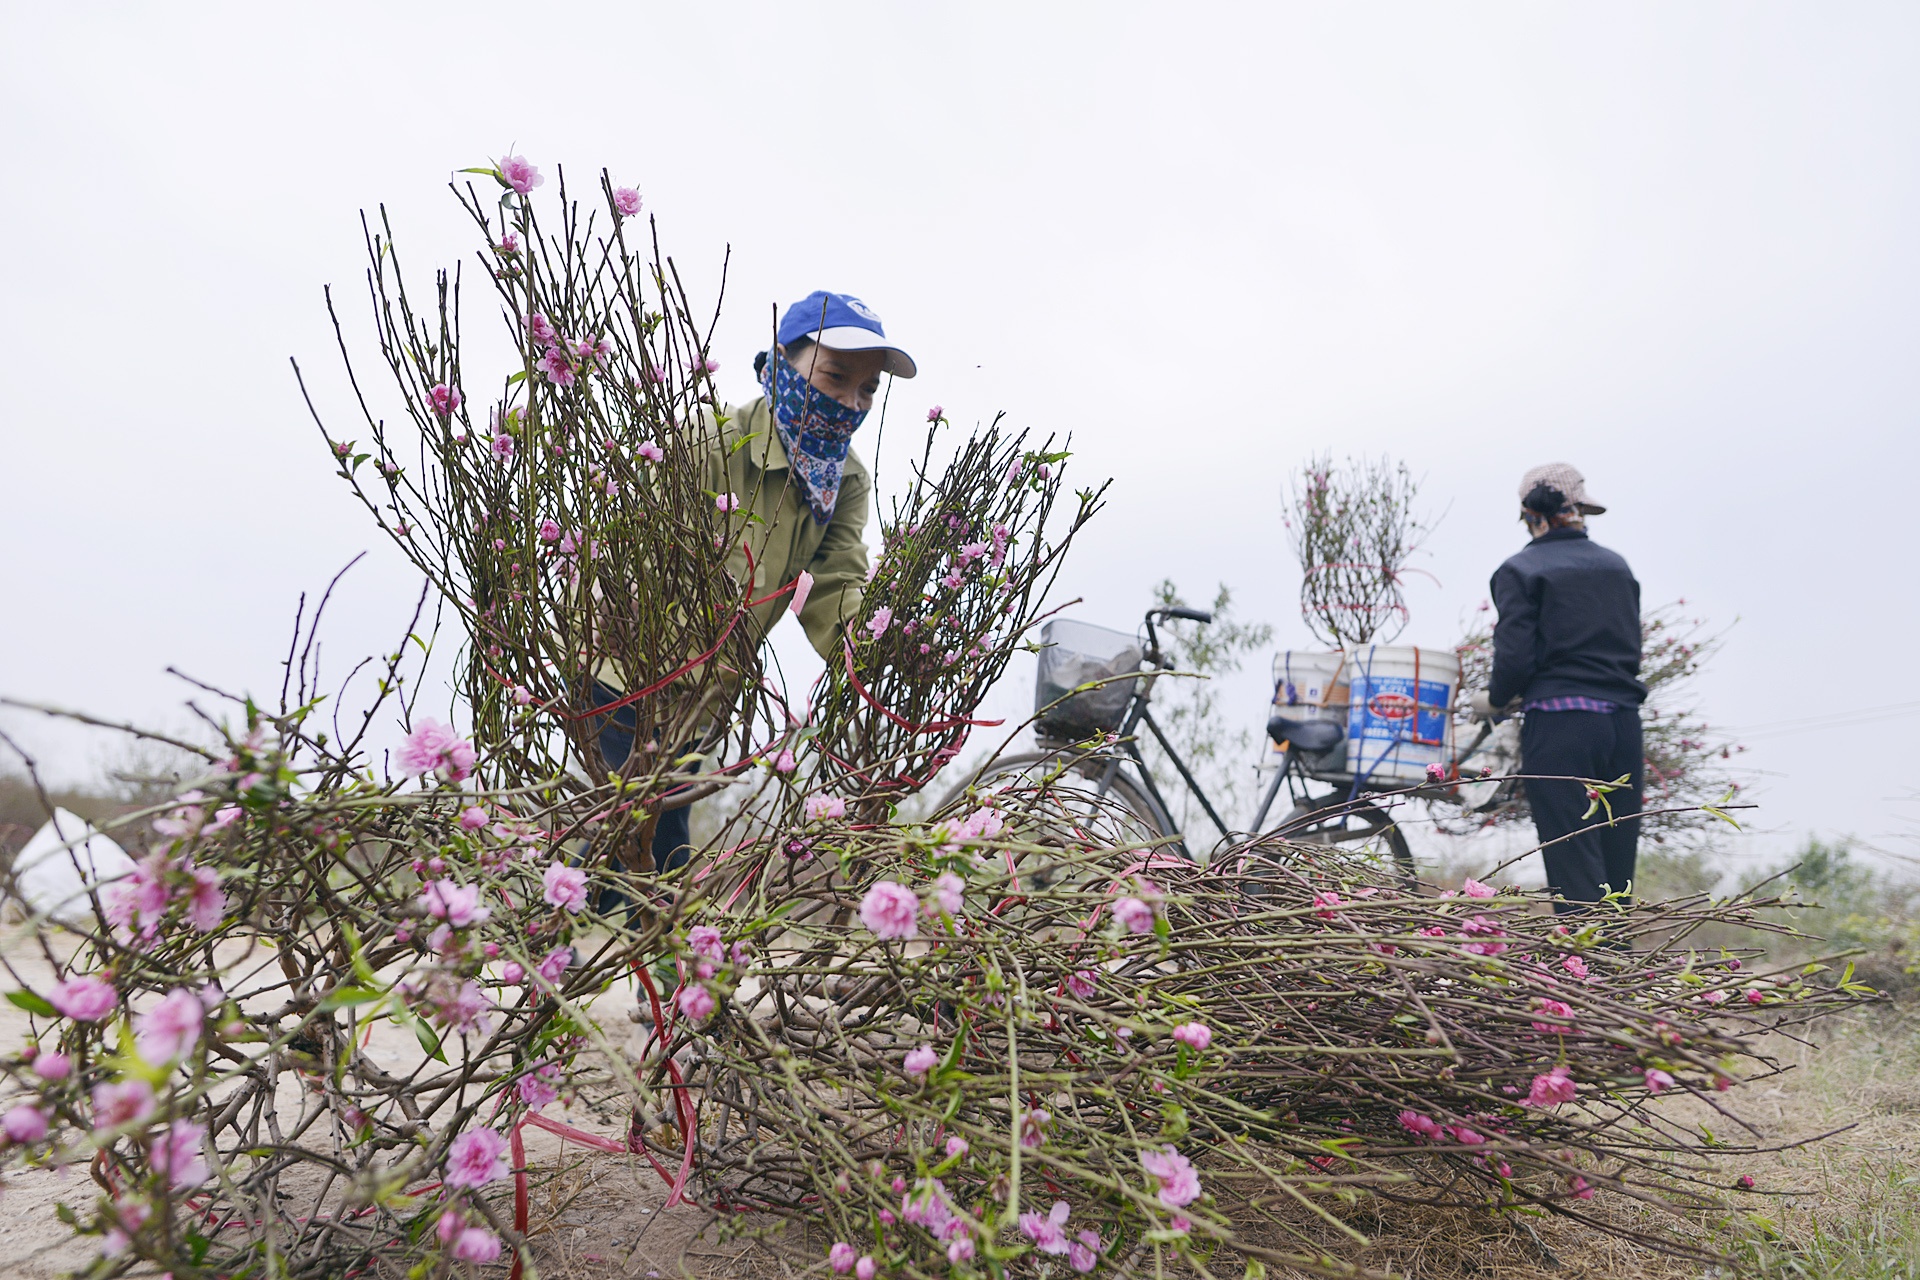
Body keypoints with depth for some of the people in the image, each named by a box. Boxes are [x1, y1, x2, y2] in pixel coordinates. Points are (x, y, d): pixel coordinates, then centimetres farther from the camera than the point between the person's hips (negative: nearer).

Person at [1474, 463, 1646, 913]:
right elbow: (1631, 648, 17)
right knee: (1616, 869, 13)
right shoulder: (1616, 566, 15)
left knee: (1575, 868, -5)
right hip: (1623, 721, 6)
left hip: (1559, 727, -6)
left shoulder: (1520, 571, -3)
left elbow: (1515, 656, -10)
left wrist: (1495, 699, 9)